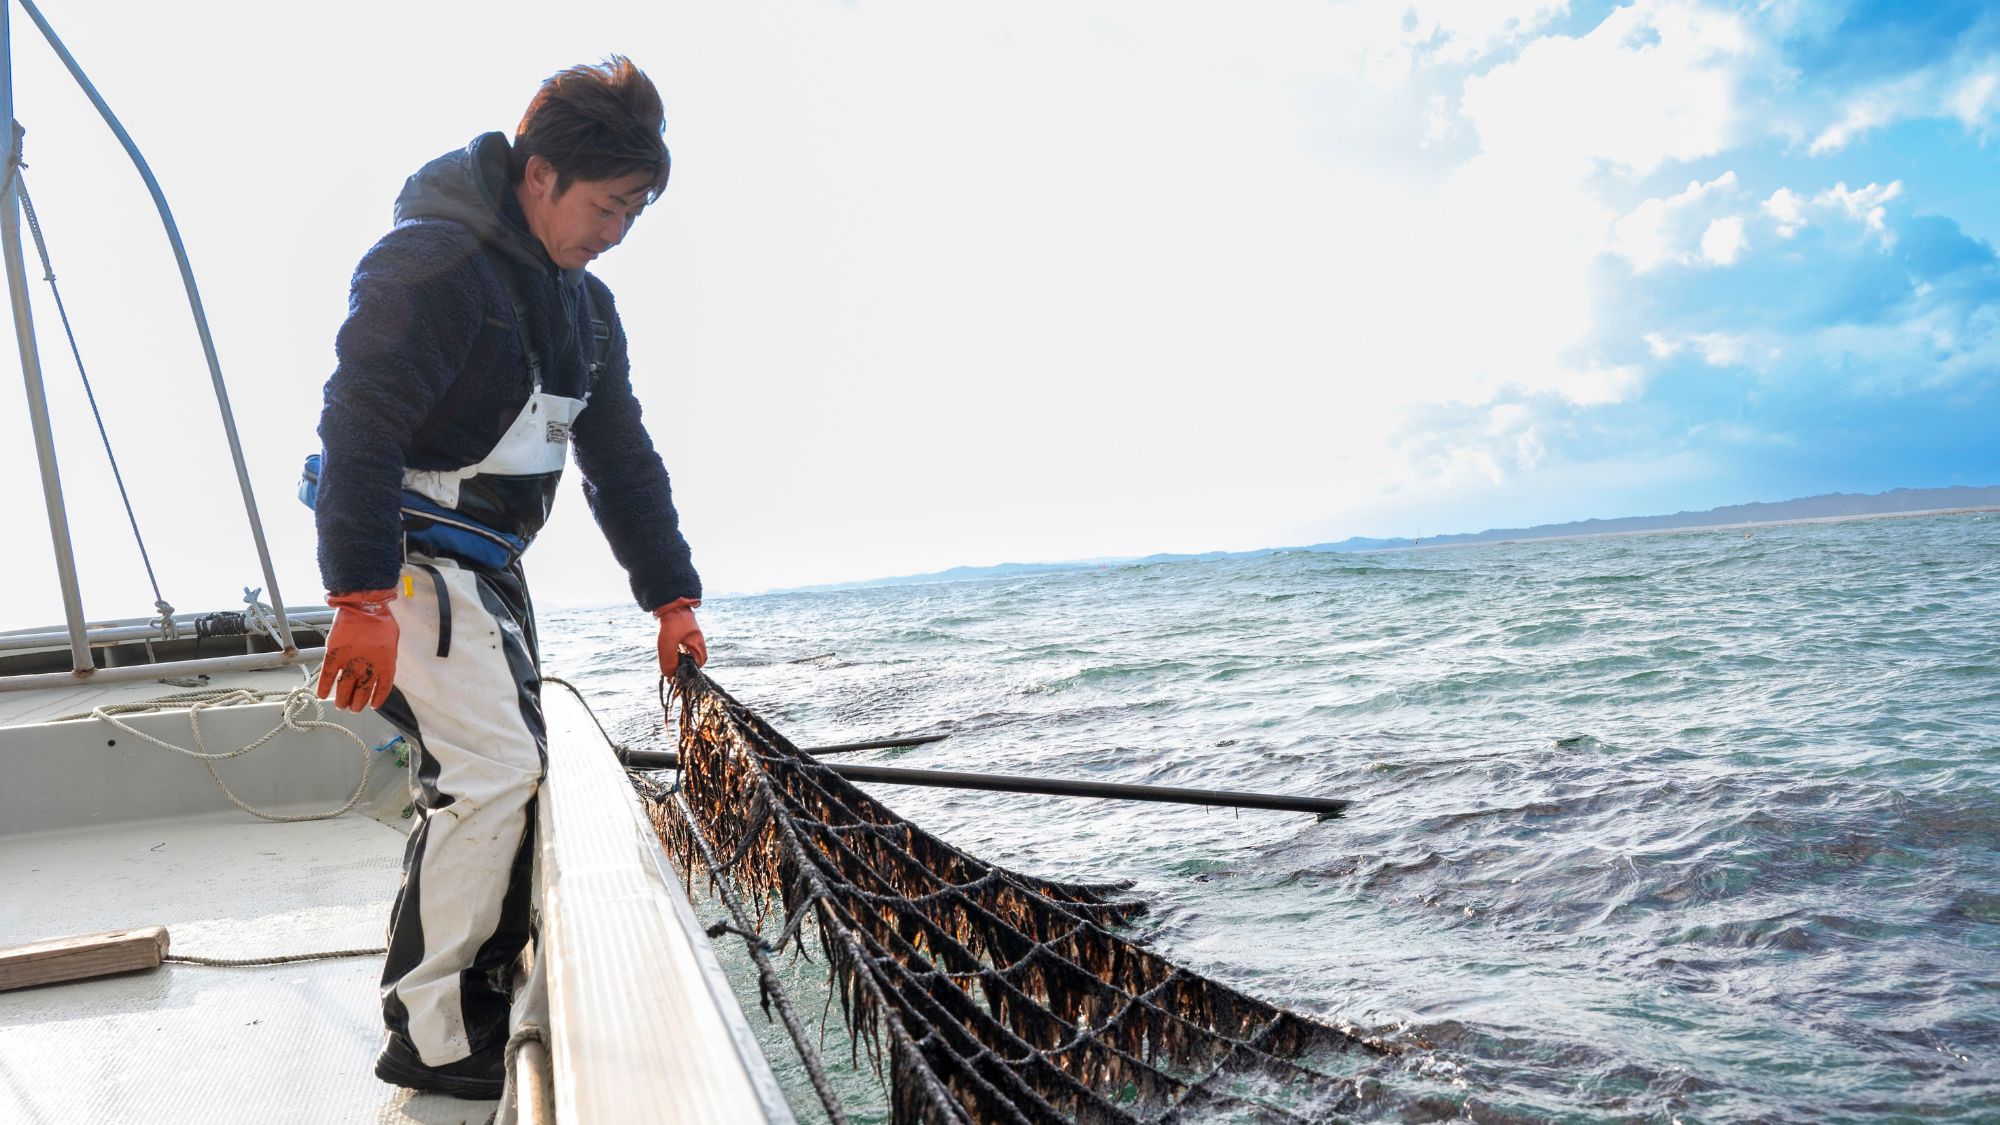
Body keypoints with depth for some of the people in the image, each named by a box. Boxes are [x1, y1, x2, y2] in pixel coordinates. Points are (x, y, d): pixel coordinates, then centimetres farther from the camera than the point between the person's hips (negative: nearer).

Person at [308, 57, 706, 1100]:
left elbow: (622, 456, 14)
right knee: (491, 770, -13)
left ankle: (483, 991, 24)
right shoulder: (433, 259, -17)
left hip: (488, 563, 9)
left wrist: (671, 596, 10)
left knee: (510, 770, 11)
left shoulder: (584, 304, 11)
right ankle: (429, 1036, -1)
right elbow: (358, 426, -24)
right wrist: (361, 600, -29)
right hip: (411, 554, -9)